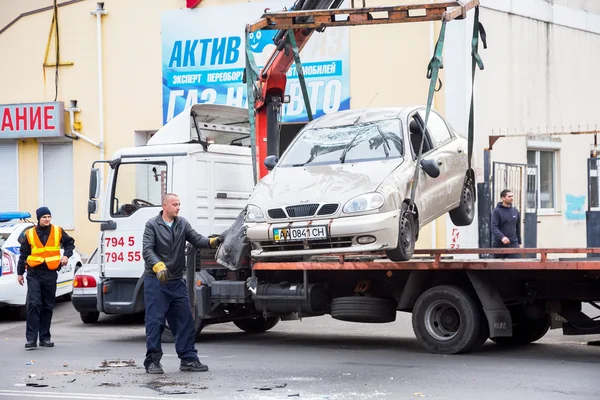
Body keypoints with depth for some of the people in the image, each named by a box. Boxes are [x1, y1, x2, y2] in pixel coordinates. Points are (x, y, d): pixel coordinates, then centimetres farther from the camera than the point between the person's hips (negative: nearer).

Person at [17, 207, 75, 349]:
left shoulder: (58, 231, 6)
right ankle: (31, 338, -14)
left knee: (48, 306, 8)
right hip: (34, 274, -2)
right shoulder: (29, 234, 2)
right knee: (33, 304, -14)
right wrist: (20, 273, 8)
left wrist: (66, 255, 3)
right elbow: (23, 255, 8)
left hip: (51, 273, 2)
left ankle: (45, 337, 16)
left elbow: (69, 243, 21)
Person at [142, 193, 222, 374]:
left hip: (176, 281, 5)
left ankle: (188, 359, 12)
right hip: (155, 280, -5)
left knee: (185, 320, 6)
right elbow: (147, 250, -15)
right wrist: (158, 266, -33)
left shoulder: (182, 224, 11)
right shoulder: (152, 225, -5)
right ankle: (152, 361, 2)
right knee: (155, 321, -4)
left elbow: (196, 238, -2)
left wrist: (211, 242, -24)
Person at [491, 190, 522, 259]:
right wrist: (502, 237, -30)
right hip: (499, 245, -3)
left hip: (513, 243, 4)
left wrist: (519, 242, 19)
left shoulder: (515, 211, 13)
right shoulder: (497, 211, -4)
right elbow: (494, 227, -14)